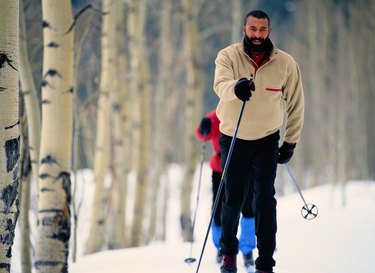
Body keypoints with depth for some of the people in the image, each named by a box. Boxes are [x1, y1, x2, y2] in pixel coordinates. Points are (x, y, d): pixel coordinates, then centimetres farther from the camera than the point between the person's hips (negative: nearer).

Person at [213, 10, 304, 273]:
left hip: (267, 140, 0)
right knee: (233, 198, 8)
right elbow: (221, 84, -32)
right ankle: (229, 251, 31)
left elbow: (295, 103, 4)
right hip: (233, 139, 0)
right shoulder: (228, 56, -12)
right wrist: (236, 87, -55)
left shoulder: (286, 63, -8)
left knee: (265, 199, -7)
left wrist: (291, 142, 5)